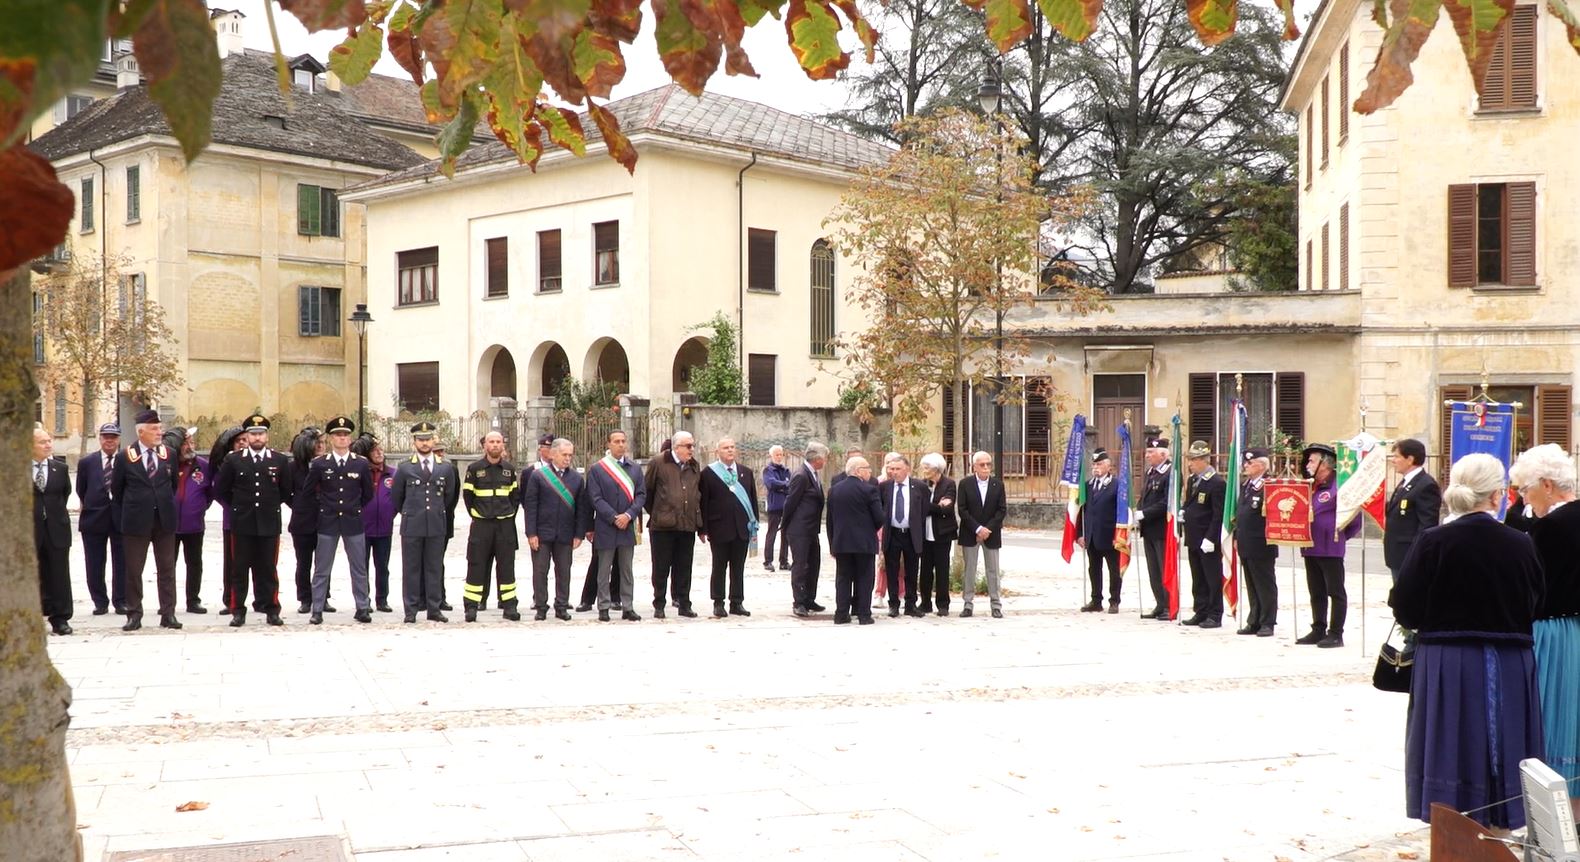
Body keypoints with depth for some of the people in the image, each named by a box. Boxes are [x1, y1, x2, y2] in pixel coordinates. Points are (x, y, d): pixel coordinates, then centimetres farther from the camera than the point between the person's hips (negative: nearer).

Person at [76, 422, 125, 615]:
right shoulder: (86, 462, 6)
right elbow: (81, 491, 13)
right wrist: (88, 508, 11)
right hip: (94, 519, 2)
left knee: (121, 563, 4)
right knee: (94, 565, 5)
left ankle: (120, 601, 13)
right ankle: (100, 602, 15)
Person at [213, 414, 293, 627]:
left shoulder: (280, 460, 3)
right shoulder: (233, 460, 2)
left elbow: (287, 489, 13)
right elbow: (220, 489, 9)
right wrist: (237, 506, 11)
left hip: (269, 523, 0)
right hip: (241, 524, 0)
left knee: (268, 569, 4)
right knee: (239, 569, 4)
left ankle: (272, 610, 9)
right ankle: (238, 610, 9)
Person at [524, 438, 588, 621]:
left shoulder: (577, 478, 7)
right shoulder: (537, 475, -2)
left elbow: (581, 508, 6)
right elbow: (530, 505, -4)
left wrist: (579, 534, 0)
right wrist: (531, 533, -10)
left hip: (565, 535, 2)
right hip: (542, 533, -2)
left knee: (564, 572, 7)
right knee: (540, 571, 3)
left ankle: (562, 607, 16)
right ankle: (541, 607, 12)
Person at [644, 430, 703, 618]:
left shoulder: (695, 467, 13)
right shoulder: (658, 463, -3)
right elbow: (646, 491, 4)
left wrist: (698, 520, 16)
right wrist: (654, 513, 7)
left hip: (688, 525, 4)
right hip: (663, 525, -4)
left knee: (684, 567, 8)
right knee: (661, 567, 3)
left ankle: (684, 604, 15)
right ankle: (659, 606, 11)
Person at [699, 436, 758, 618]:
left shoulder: (746, 472, 10)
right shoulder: (709, 473, -2)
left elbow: (753, 499, 12)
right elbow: (703, 502, -4)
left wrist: (754, 525, 7)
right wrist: (703, 529, -8)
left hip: (742, 528, 3)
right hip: (719, 527, -3)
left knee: (738, 567, 8)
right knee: (719, 567, 5)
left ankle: (737, 602, 15)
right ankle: (718, 603, 12)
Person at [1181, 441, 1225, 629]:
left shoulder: (1216, 483, -15)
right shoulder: (1192, 480, 12)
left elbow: (1218, 514, -17)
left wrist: (1210, 538, -20)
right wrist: (1183, 511, 3)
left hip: (1208, 541, -9)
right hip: (1193, 539, 9)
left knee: (1213, 578, 1)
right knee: (1197, 579, 14)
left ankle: (1215, 615, 7)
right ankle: (1200, 613, 21)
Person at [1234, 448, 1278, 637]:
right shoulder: (1245, 485, 14)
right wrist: (1237, 536, 17)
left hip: (1261, 545, -9)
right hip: (1246, 545, 9)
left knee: (1265, 585, 2)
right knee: (1252, 586, 14)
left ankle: (1267, 623, 9)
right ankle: (1254, 622, 21)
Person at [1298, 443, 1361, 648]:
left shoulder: (1339, 485, -10)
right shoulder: (1311, 487, 13)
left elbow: (1355, 516, -10)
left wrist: (1340, 535, -4)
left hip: (1330, 549, -8)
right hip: (1310, 547, 8)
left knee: (1336, 592, 0)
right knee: (1316, 593, 14)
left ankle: (1336, 634, 3)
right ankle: (1318, 630, 22)